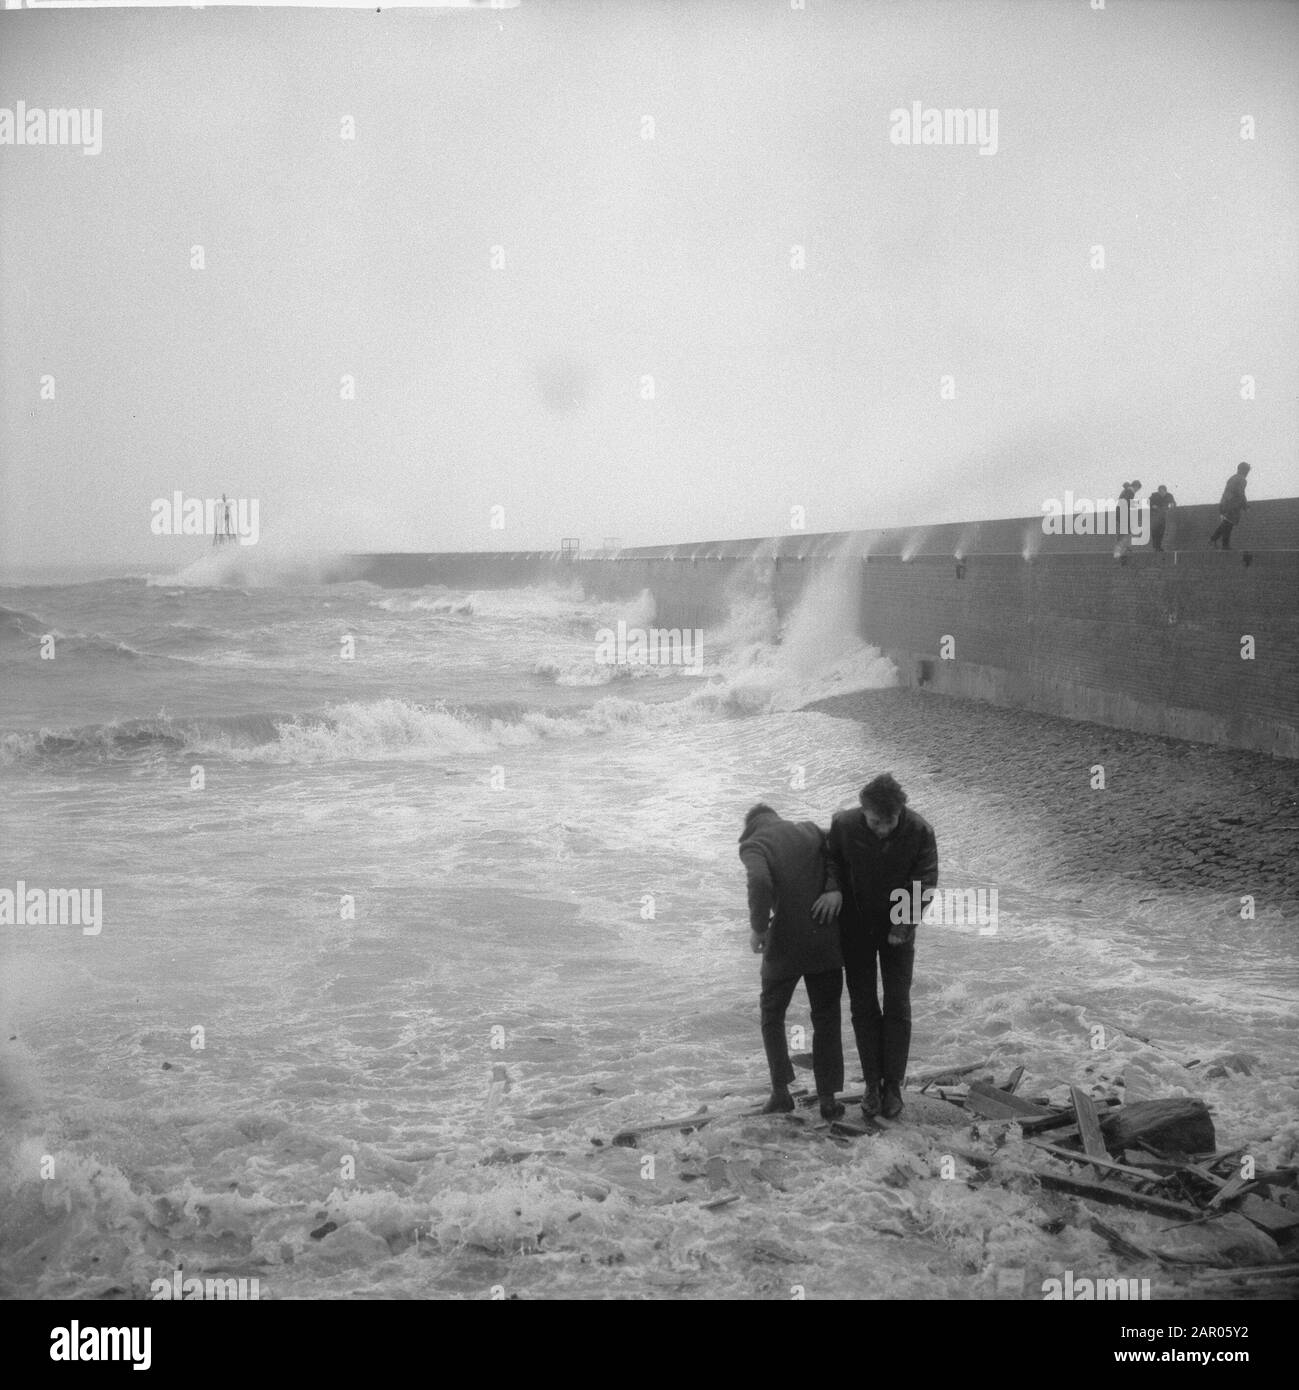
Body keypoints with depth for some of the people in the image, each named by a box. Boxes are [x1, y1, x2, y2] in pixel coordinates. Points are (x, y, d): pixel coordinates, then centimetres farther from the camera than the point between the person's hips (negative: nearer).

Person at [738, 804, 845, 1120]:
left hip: (785, 943, -3)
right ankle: (828, 1097, 11)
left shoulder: (753, 845, -5)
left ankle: (781, 1090, 11)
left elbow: (760, 883, -24)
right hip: (827, 940, 3)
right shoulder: (811, 830, 9)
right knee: (826, 1019, 14)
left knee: (772, 1015, 18)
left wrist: (758, 927, -13)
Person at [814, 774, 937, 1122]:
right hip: (855, 926, 1)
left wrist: (904, 924, -23)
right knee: (863, 1005, 2)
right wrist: (834, 888, -23)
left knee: (897, 1005, -2)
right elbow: (832, 857, -3)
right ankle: (872, 1084, 12)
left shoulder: (920, 832, -25)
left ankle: (893, 1086, 9)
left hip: (897, 927, -1)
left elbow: (925, 883, -15)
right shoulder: (844, 825, -23)